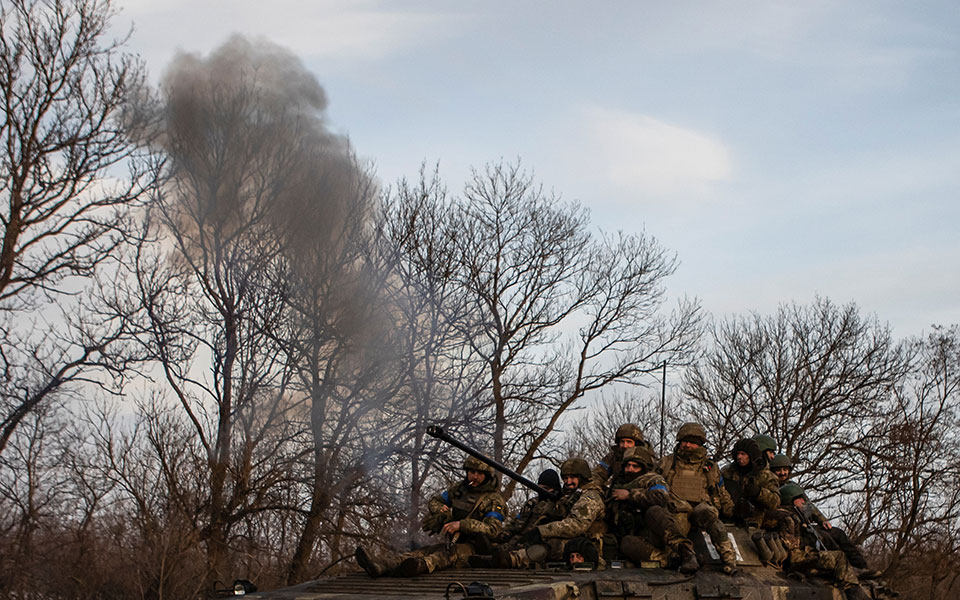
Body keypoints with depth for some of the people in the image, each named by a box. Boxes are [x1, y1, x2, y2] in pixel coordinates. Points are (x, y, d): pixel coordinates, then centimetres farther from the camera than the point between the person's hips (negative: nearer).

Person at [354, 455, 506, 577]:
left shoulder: (494, 500, -6)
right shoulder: (459, 488, 15)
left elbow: (493, 529, -21)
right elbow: (434, 501, 26)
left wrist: (462, 525, -31)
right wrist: (440, 509, 0)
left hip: (476, 550, -6)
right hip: (455, 543, 6)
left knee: (451, 553, -39)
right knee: (424, 551, -21)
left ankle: (422, 566, -73)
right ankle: (383, 564, -48)